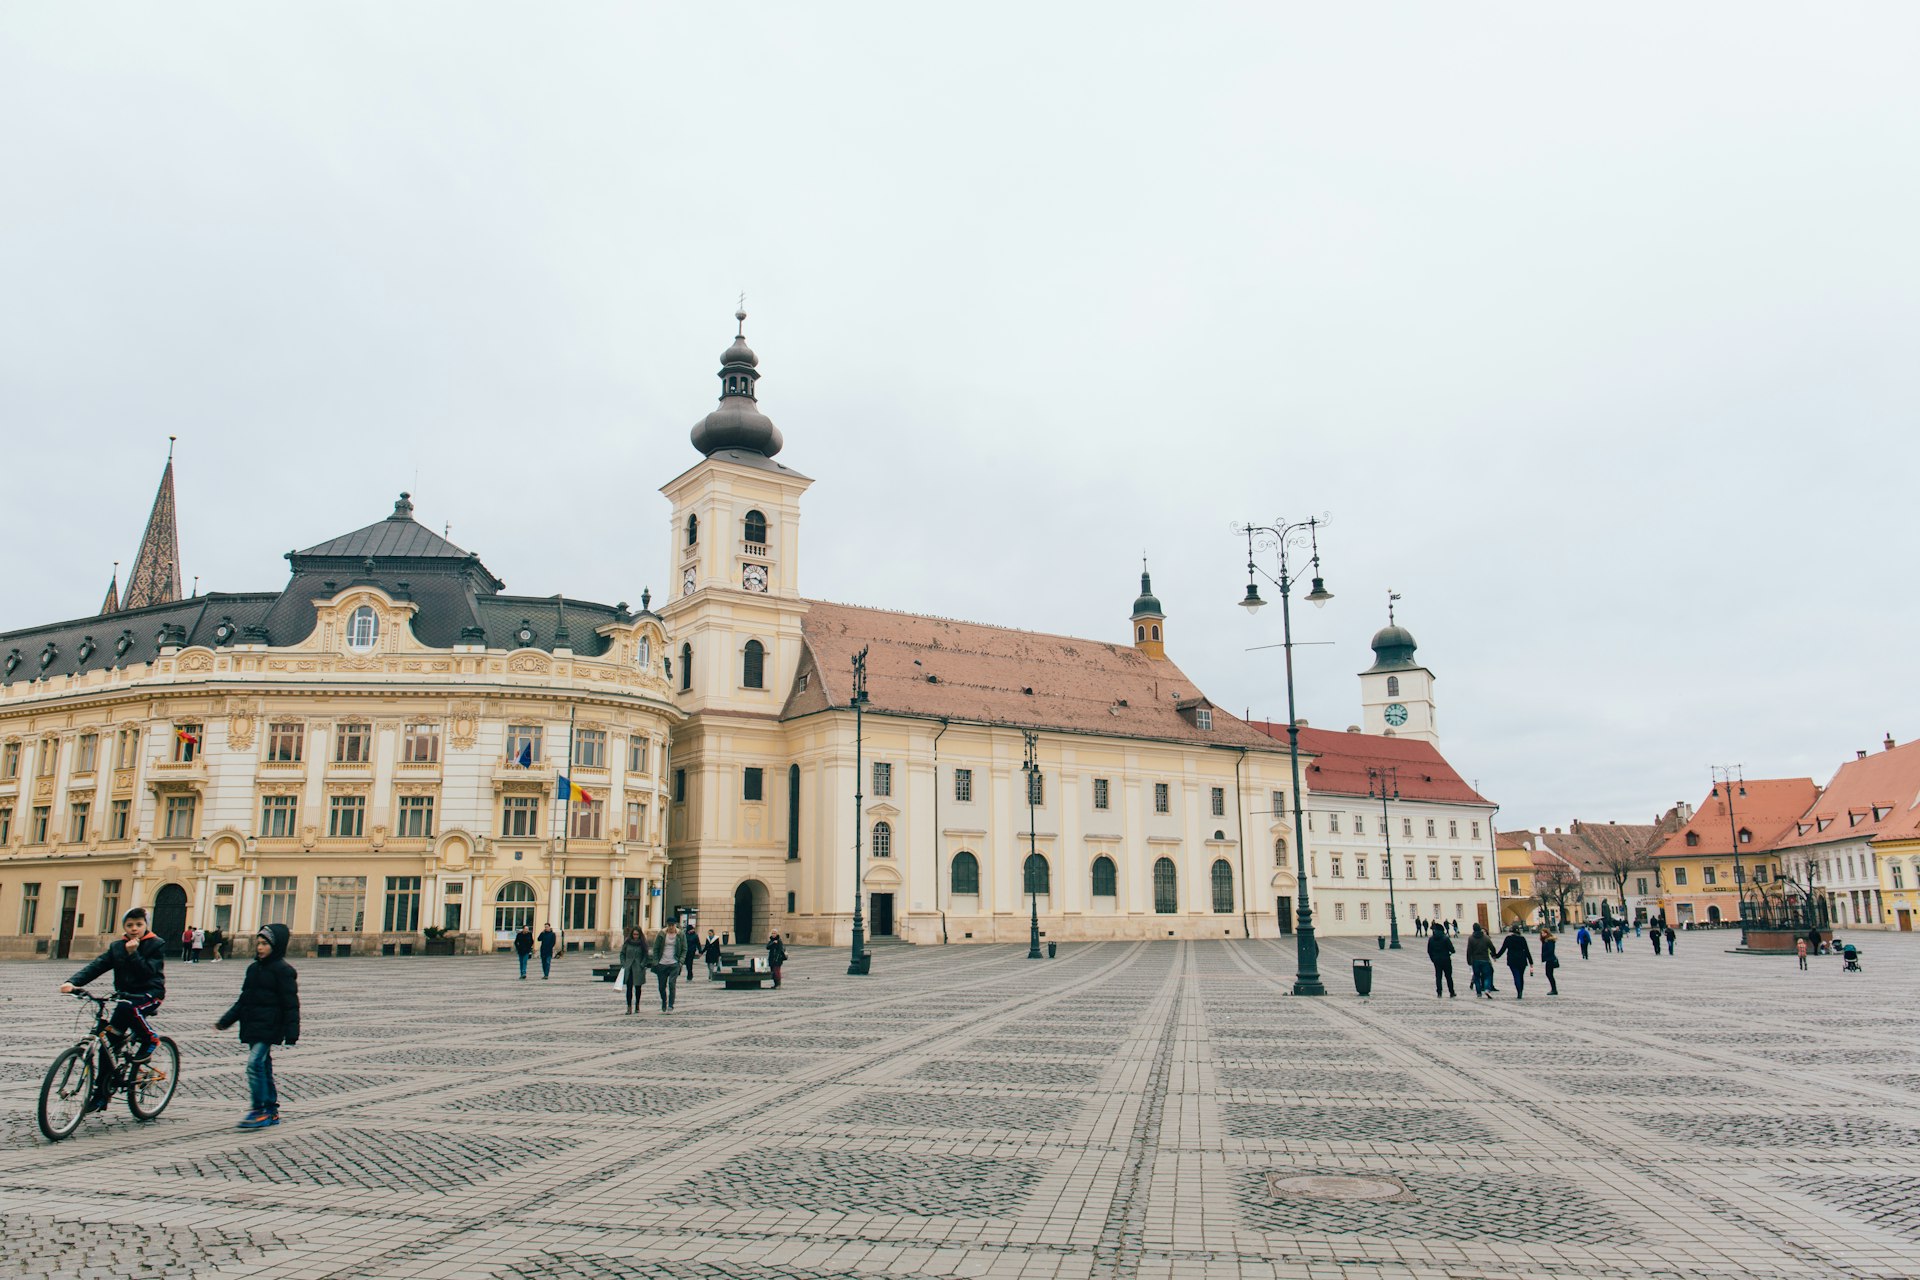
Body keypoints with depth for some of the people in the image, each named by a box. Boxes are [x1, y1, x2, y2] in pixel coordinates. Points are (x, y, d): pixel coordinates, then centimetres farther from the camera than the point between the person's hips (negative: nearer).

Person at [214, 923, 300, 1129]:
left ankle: (260, 1110, -11)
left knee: (255, 1062, -17)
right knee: (263, 1066, 12)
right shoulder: (253, 968, 13)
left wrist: (291, 1034, -15)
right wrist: (225, 1021, 16)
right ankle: (272, 1111, 19)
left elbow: (291, 1004, -11)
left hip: (269, 1027, -8)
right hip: (252, 1027, 8)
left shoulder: (283, 970, -10)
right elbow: (243, 1000, 22)